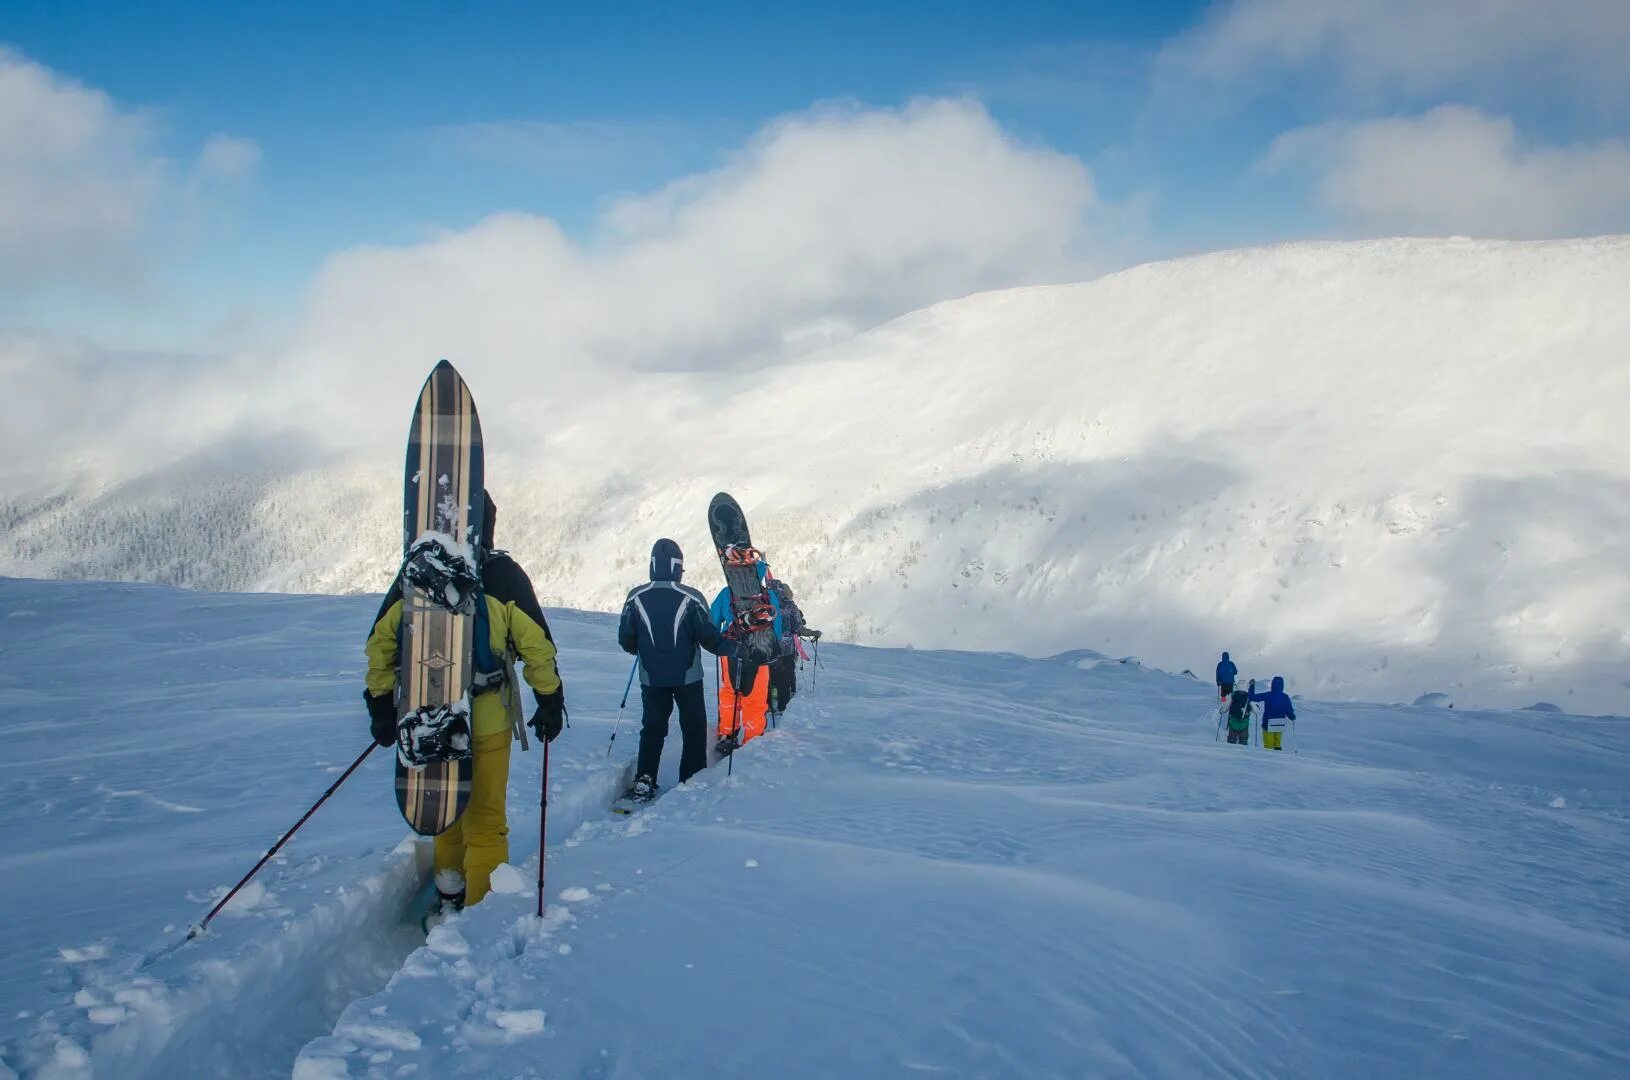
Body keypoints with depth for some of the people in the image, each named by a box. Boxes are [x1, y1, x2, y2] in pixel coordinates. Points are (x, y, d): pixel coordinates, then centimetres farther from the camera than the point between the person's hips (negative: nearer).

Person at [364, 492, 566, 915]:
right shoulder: (502, 573, -6)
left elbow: (379, 644, 5)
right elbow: (536, 645, -7)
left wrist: (381, 706, 13)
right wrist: (551, 702, 4)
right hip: (485, 717, -3)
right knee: (485, 820, 5)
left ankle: (449, 895, 32)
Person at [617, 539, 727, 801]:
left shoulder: (636, 597, -7)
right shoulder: (690, 598, -14)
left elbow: (625, 638, -1)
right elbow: (708, 635, -11)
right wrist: (727, 647, 8)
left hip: (651, 678, 2)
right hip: (688, 677, -2)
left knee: (652, 728, 13)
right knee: (694, 729, 12)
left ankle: (644, 782, 3)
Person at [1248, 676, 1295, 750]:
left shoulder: (1267, 696, -15)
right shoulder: (1285, 697, -8)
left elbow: (1252, 697, -10)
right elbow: (1289, 711, -2)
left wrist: (1252, 686, 4)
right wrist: (1293, 718, 21)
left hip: (1268, 724, -3)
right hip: (1280, 725, 3)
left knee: (1268, 745, 5)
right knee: (1277, 744, 19)